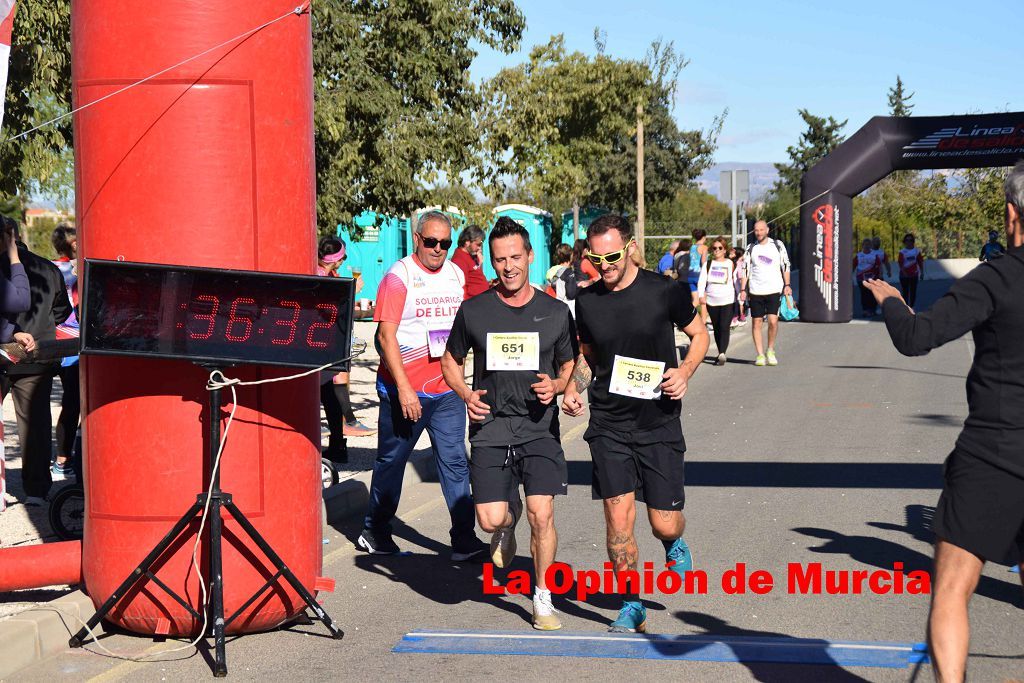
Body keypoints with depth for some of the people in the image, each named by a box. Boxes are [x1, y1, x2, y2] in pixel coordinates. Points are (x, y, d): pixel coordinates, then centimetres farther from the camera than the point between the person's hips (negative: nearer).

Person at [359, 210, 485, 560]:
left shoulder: (456, 274, 10)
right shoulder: (399, 276, -9)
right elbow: (386, 335, -14)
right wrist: (403, 387, -21)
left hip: (447, 389, 5)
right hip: (404, 390, -5)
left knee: (455, 462, 0)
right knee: (391, 461, 8)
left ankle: (464, 540, 2)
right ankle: (375, 532, 23)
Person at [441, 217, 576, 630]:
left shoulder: (555, 313, 4)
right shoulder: (473, 311, 3)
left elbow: (569, 365, 16)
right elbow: (450, 361, 16)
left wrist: (557, 386, -6)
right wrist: (465, 394, -3)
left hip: (539, 428, 0)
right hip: (490, 427, 0)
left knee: (541, 516, -12)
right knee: (491, 519, -8)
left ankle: (542, 599, 8)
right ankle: (509, 520, 31)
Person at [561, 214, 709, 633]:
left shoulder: (665, 292, -6)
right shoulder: (587, 302, 3)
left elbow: (699, 335, 8)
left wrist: (685, 371, -10)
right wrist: (573, 387, 0)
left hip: (660, 423, -2)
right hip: (609, 425, 2)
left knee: (664, 524, 0)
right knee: (618, 517, -7)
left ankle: (674, 544, 38)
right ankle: (631, 606, 9)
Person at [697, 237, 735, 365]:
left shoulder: (730, 264, 7)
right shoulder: (708, 264, 11)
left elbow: (735, 281, 12)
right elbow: (702, 281, 5)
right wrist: (701, 295, -9)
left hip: (728, 301, -3)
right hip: (711, 301, 3)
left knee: (724, 327, -16)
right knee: (716, 329, 9)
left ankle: (722, 353, -26)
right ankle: (721, 354, 18)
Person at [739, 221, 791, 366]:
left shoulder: (778, 245, 6)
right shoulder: (751, 249, 9)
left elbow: (785, 266, 8)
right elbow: (745, 270, 9)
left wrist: (787, 285, 1)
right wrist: (743, 289, 2)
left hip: (774, 290, -2)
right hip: (755, 291, 2)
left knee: (773, 321, -13)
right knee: (757, 323, 1)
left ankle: (770, 350, 8)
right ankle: (760, 355, 8)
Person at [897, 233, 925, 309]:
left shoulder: (917, 251, 4)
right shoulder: (902, 252, -3)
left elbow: (920, 262, 6)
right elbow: (901, 264, -7)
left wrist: (922, 273, 1)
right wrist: (904, 272, -18)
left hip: (914, 275, 2)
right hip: (904, 275, -2)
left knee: (913, 292, 3)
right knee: (905, 292, 2)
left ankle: (911, 307, 12)